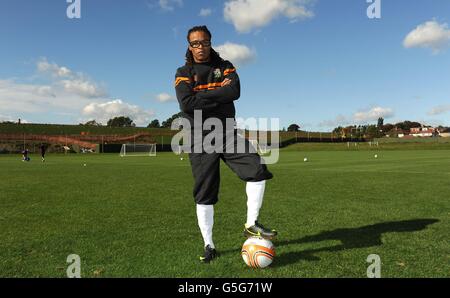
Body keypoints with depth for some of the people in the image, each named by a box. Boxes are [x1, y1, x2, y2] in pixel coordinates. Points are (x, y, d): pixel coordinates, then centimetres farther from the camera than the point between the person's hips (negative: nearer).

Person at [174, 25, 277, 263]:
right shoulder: (184, 73, 4)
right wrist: (219, 93, -11)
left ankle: (251, 225, -1)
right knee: (204, 195, 1)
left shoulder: (225, 66, 9)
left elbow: (235, 92, -13)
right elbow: (186, 104, -16)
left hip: (227, 133, 2)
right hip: (200, 139, -1)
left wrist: (202, 95, -13)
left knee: (258, 169, -17)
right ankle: (208, 245, 16)